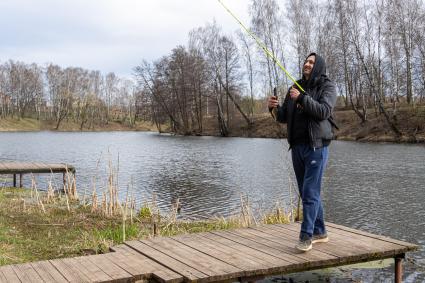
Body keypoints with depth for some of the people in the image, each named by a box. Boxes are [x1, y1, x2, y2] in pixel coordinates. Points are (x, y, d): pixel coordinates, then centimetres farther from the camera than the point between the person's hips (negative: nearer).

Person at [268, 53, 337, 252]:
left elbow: (323, 111, -17)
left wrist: (302, 98, -23)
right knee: (307, 193, 11)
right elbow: (283, 118, 11)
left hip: (316, 146, -6)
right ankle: (320, 232, 22)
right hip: (297, 146, 6)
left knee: (310, 192, -10)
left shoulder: (327, 87, 0)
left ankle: (306, 237, -6)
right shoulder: (295, 87, 14)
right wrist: (274, 108, -9)